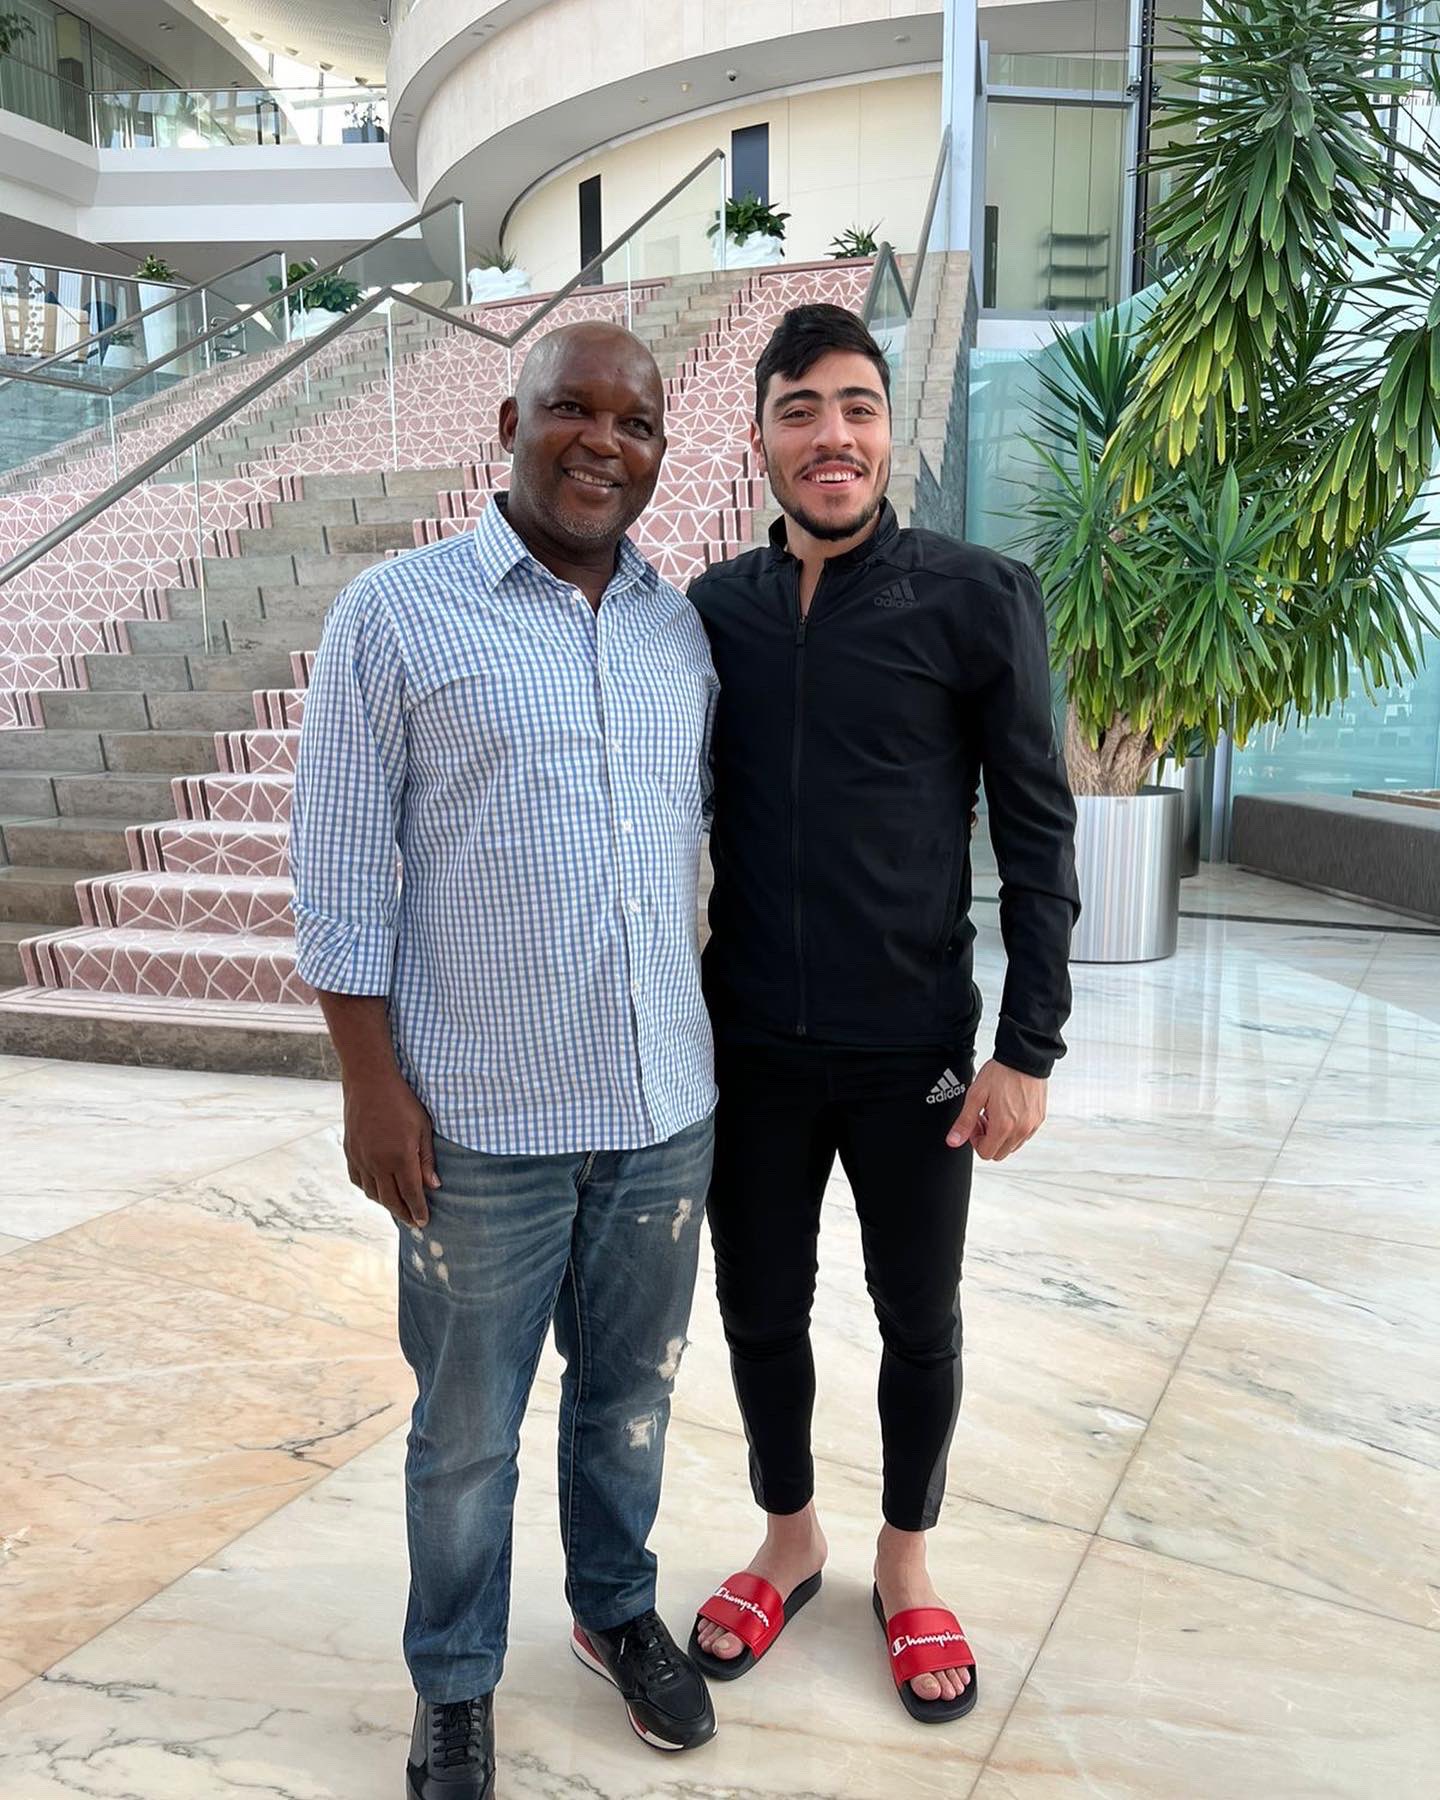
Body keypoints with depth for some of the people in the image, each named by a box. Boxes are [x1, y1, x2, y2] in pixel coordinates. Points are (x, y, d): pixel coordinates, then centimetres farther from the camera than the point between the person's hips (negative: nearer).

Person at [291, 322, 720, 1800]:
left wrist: (707, 1039, 13)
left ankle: (615, 1609, 46)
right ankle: (453, 1680, 37)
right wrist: (373, 1086, -10)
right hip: (483, 1120, -4)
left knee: (630, 1393, 21)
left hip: (665, 1108, 4)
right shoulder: (394, 615, -8)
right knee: (468, 1427, 13)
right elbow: (340, 874, -7)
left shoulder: (684, 625, 6)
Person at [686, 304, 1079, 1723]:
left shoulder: (978, 600, -8)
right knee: (760, 1311, 15)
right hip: (750, 1047, 3)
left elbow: (1036, 833, -6)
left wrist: (1027, 1049, -10)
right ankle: (789, 1542, 40)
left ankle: (905, 1558, 38)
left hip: (913, 1049, -2)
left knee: (919, 1318, 14)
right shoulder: (712, 610, 1)